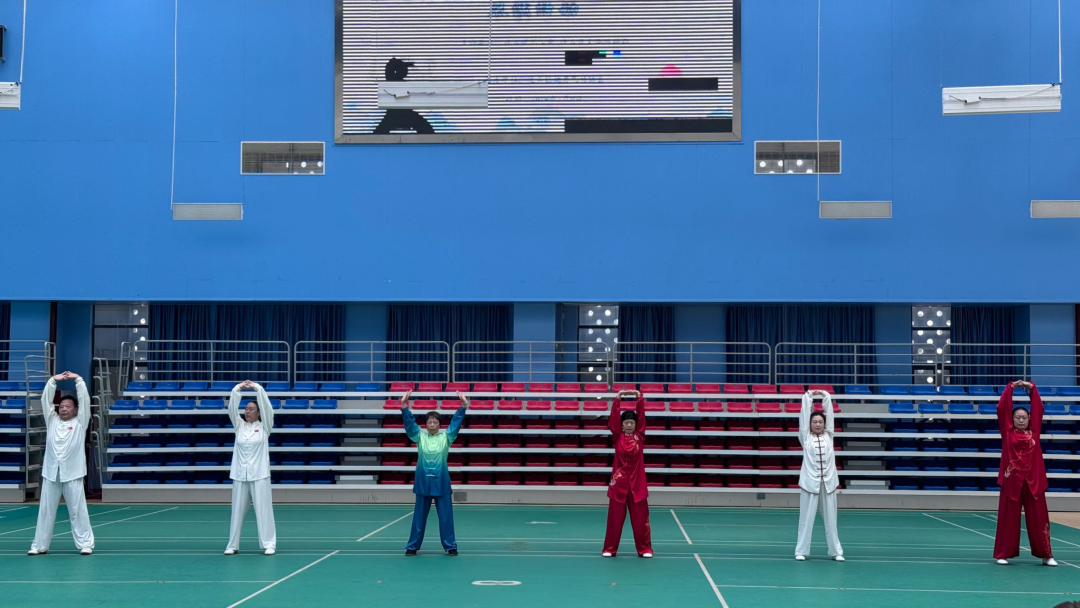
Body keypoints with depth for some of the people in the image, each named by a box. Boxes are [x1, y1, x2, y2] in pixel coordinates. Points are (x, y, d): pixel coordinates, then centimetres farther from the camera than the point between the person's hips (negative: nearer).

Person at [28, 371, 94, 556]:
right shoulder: (52, 421, 14)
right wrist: (53, 380, 3)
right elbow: (45, 401, 9)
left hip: (72, 473, -3)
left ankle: (86, 544, 3)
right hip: (51, 472, 3)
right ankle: (40, 545, 12)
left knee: (77, 510, -2)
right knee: (45, 510, 6)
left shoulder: (80, 422, 5)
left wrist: (78, 379, -2)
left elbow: (84, 400, -2)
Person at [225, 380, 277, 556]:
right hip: (240, 474, 3)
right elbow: (232, 409, 0)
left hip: (259, 474, -3)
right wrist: (237, 389, -10)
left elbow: (267, 407, -8)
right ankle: (233, 545, 14)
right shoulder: (239, 426, 10)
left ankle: (269, 544, 0)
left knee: (263, 510, -3)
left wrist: (257, 388, -12)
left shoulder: (264, 426, 2)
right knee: (238, 510, 7)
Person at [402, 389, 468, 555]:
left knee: (446, 516, 4)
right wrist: (404, 406, -22)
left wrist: (463, 406, -20)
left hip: (441, 482, 0)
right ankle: (412, 546, 17)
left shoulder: (446, 436, 2)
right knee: (419, 516, 8)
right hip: (423, 481, 0)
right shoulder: (419, 435, 2)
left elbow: (456, 422, -7)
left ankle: (450, 546, 15)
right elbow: (409, 422, -9)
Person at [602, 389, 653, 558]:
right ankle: (610, 549, 12)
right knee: (615, 517, 3)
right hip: (619, 481, -1)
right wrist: (617, 399, -13)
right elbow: (614, 418, -8)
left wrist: (639, 398, -8)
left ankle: (645, 549, 13)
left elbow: (641, 416, -2)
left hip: (637, 482, 1)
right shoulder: (617, 437, 0)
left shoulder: (639, 436, 3)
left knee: (640, 517, 4)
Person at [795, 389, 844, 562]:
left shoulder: (828, 436, 10)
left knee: (830, 518, 7)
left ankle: (836, 551, 15)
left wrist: (824, 396, 6)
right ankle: (801, 551, 9)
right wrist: (809, 396, 5)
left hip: (828, 482, 2)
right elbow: (804, 414, 2)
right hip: (810, 482, -2)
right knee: (806, 518, 1)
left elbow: (829, 412, 7)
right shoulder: (805, 437, 4)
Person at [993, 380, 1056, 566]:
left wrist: (1032, 388, 5)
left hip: (1033, 481, 2)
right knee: (1008, 519, 3)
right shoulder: (1007, 432, 3)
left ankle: (1046, 555, 12)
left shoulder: (1034, 432, 8)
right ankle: (1003, 554, 10)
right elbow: (1001, 408, -1)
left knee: (1038, 518, 5)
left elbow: (1038, 409, 9)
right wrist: (1011, 387, 0)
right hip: (1012, 480, -2)